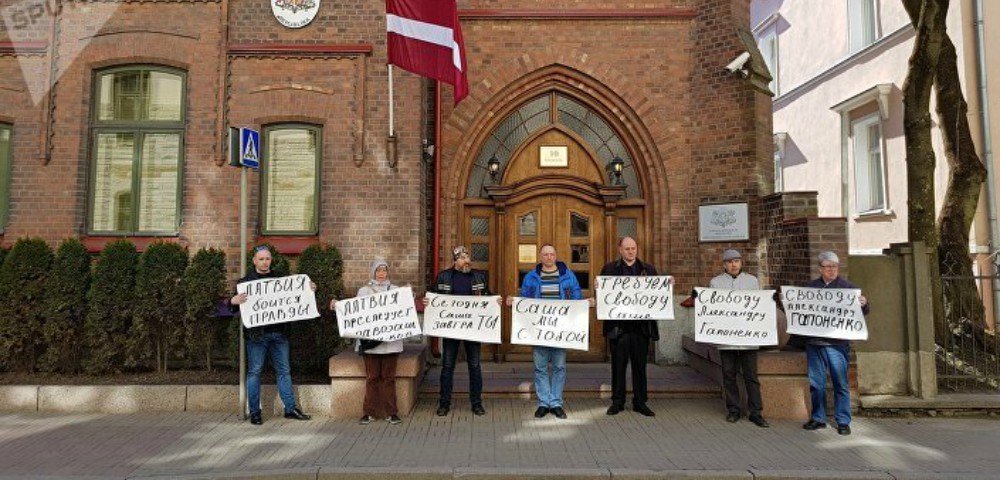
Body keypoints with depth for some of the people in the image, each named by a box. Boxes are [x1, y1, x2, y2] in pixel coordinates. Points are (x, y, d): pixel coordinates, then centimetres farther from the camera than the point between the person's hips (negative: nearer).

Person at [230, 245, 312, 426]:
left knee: (284, 370, 8)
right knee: (254, 371, 3)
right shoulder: (245, 281, 2)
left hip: (279, 333, 3)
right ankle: (255, 412, 13)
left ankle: (290, 408, 14)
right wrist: (233, 301, -24)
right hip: (257, 334, -3)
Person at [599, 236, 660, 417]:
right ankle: (617, 402, 18)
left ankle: (640, 402, 20)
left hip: (641, 325, 2)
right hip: (618, 325, -1)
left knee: (640, 365, 9)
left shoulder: (649, 269, 11)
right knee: (618, 364, 6)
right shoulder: (609, 269, 5)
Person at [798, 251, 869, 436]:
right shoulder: (811, 287, 13)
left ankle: (843, 421, 10)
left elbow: (863, 312, 0)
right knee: (816, 383, 10)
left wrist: (863, 304, -21)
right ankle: (818, 418, 21)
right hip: (813, 342, 3)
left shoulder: (847, 286, 3)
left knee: (840, 383, 0)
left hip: (836, 343, -3)